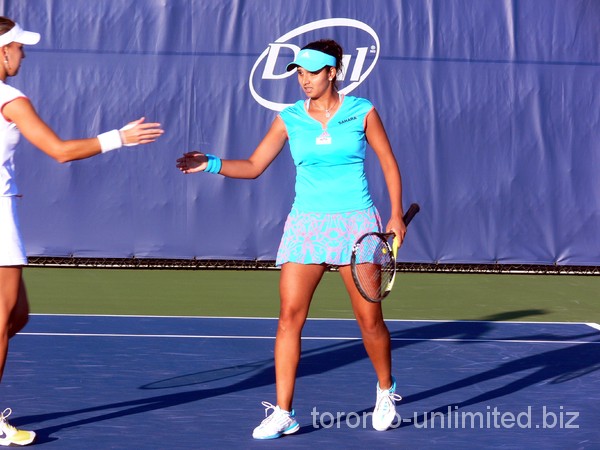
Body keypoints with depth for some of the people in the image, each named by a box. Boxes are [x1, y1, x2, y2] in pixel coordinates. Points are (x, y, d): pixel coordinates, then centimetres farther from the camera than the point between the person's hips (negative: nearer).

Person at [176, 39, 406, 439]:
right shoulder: (290, 119, 4)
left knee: (370, 318, 0)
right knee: (290, 316, -8)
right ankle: (283, 412, -5)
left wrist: (396, 215, -1)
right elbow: (253, 166, 5)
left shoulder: (361, 112, -1)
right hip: (306, 224, 2)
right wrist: (212, 163, -10)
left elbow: (389, 163, 5)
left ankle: (386, 391, 27)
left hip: (355, 224, -2)